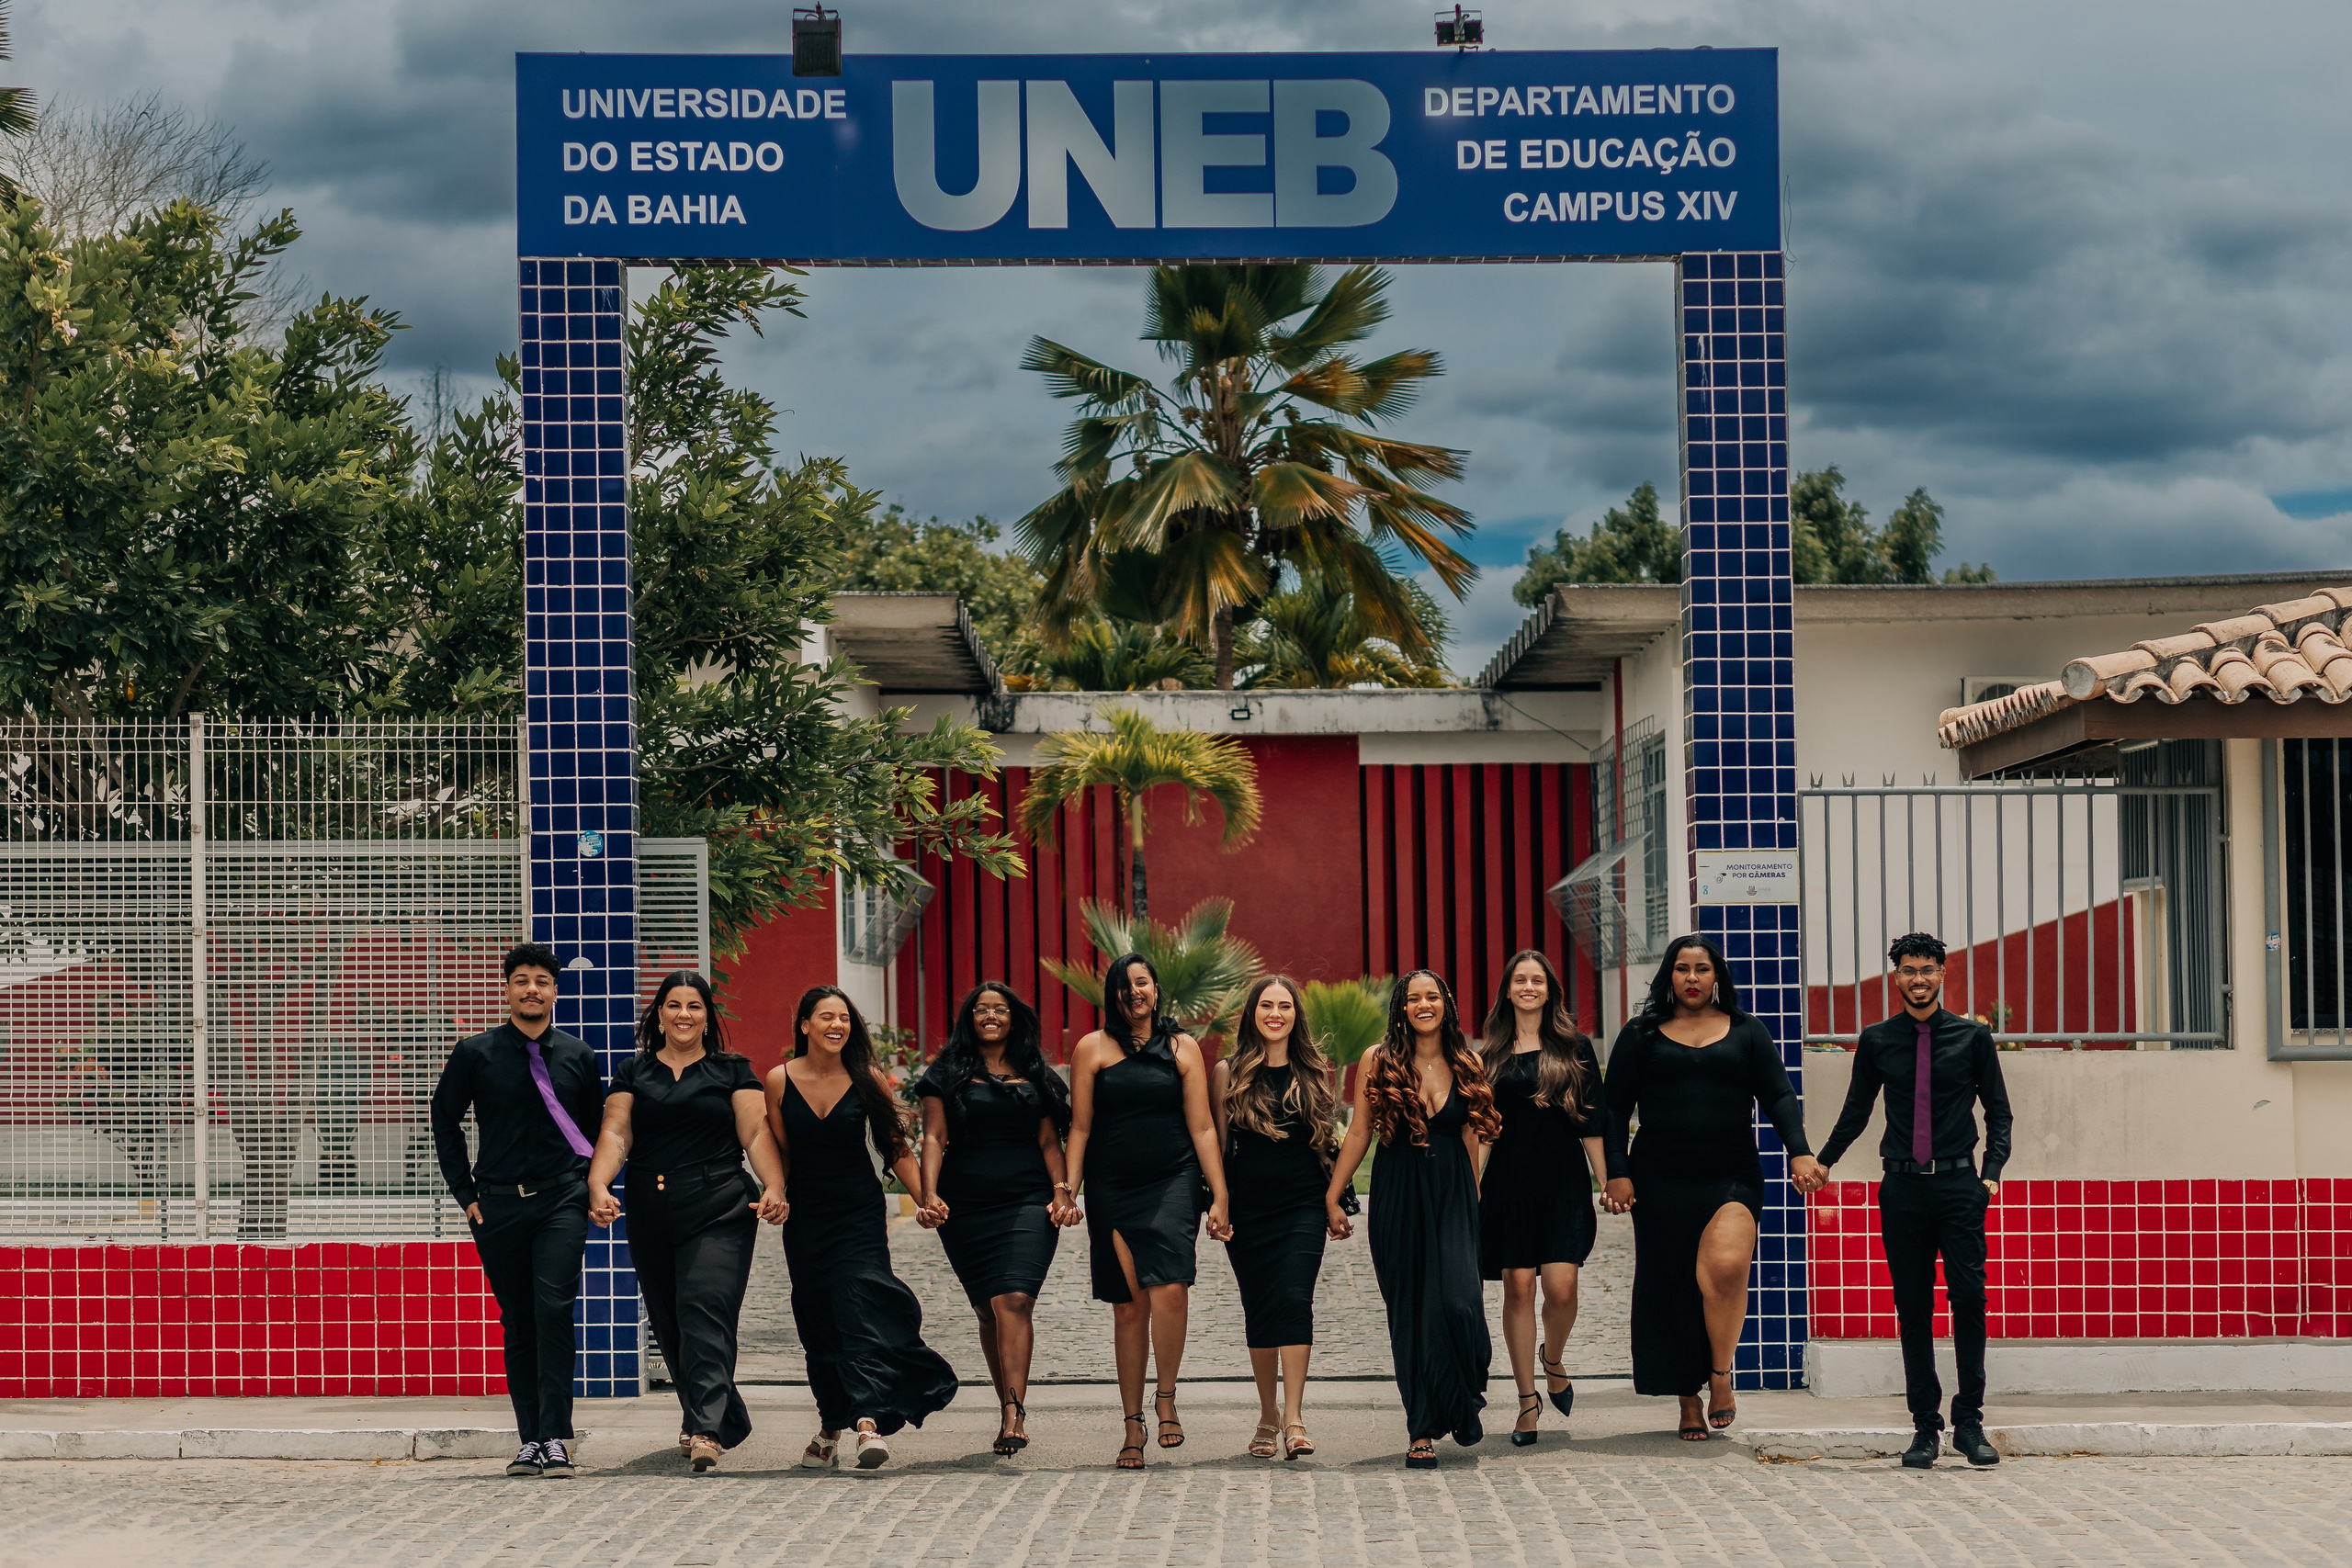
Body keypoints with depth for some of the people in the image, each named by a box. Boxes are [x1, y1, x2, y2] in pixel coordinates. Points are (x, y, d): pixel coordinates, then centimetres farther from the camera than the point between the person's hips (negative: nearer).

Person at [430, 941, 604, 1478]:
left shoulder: (578, 1057, 6)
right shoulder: (475, 1054, 3)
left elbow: (598, 1128, 18)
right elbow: (445, 1120, 13)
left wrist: (593, 1188, 8)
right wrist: (465, 1192, 7)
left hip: (562, 1203, -1)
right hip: (498, 1205, 1)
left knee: (553, 1310, -16)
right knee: (517, 1325, 5)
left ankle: (555, 1439, -15)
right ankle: (530, 1440, 10)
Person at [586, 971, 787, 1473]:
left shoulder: (732, 1072, 9)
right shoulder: (633, 1073, 13)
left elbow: (756, 1135, 1)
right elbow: (615, 1134, 3)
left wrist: (774, 1188, -15)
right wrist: (598, 1186, -15)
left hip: (719, 1212, -3)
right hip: (651, 1218, 3)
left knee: (705, 1310, -18)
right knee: (669, 1324, 7)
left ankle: (705, 1429, -25)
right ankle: (727, 1422, 22)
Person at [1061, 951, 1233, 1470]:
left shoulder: (1182, 1047, 8)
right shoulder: (1092, 1049, 6)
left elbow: (1202, 1127, 6)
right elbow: (1079, 1127, 7)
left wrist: (1220, 1197, 1)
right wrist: (1067, 1191, -3)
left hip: (1173, 1183, 0)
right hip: (1112, 1189, 0)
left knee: (1169, 1287, -21)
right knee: (1128, 1306, 1)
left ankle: (1166, 1398, -2)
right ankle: (1133, 1426, 10)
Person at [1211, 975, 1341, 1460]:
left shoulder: (1314, 1074, 8)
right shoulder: (1230, 1073, 5)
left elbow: (1328, 1139, 14)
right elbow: (1217, 1143, 6)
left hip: (1302, 1207, 0)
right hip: (1248, 1210, 0)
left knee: (1294, 1299, -15)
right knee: (1259, 1309, 5)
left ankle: (1294, 1416, -17)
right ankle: (1268, 1415, 18)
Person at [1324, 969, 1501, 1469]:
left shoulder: (1468, 1066, 7)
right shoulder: (1378, 1062, 3)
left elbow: (1471, 1138, 12)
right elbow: (1359, 1134, 6)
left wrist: (1475, 1198, 12)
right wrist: (1331, 1196, 4)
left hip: (1453, 1193, 0)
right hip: (1398, 1193, 0)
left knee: (1457, 1301, -16)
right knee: (1409, 1310, 1)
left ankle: (1463, 1402, 10)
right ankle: (1422, 1432, 7)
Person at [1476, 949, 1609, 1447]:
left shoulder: (1574, 1048, 6)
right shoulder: (1493, 1055, 9)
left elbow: (1591, 1122, 6)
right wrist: (1471, 1181, 5)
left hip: (1563, 1181, -1)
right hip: (1509, 1180, 1)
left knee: (1561, 1286, -12)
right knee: (1517, 1287, -2)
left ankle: (1552, 1359, 20)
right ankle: (1527, 1401, 6)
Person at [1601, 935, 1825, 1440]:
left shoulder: (1745, 1032, 12)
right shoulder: (1641, 1036, 10)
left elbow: (1778, 1096, 6)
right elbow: (1615, 1109, 8)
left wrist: (1799, 1152, -9)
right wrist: (1617, 1172, -3)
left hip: (1731, 1178, -1)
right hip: (1662, 1181, 1)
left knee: (1725, 1266, -25)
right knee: (1673, 1287, 0)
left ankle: (1720, 1376, -8)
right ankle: (1689, 1403, 11)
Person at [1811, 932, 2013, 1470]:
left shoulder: (1972, 1037, 5)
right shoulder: (1876, 1042, 8)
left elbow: (1998, 1112, 10)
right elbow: (1857, 1110, 15)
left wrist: (1992, 1171, -3)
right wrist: (1823, 1160, 1)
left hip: (1959, 1185, -1)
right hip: (1902, 1188, 2)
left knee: (1969, 1298, -9)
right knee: (1912, 1306, 2)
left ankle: (1969, 1421, 0)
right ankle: (1925, 1425, 8)